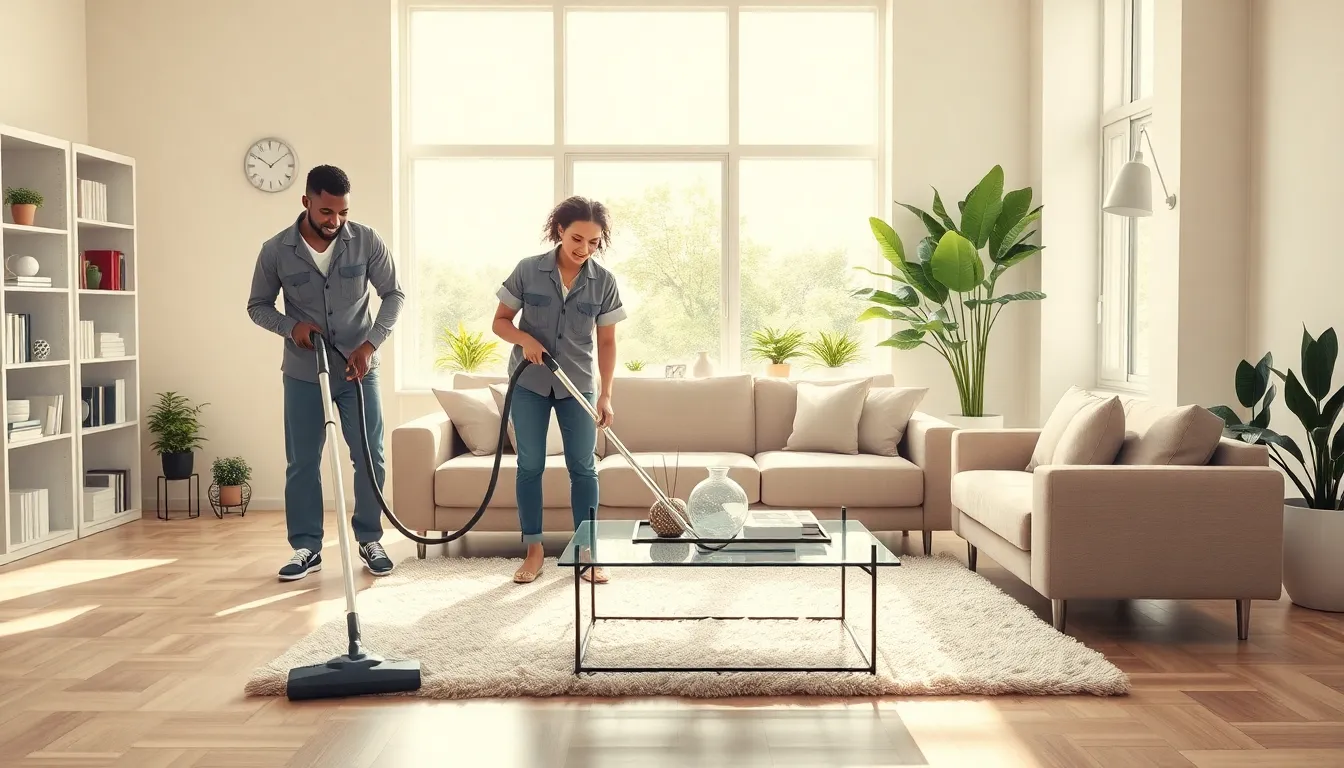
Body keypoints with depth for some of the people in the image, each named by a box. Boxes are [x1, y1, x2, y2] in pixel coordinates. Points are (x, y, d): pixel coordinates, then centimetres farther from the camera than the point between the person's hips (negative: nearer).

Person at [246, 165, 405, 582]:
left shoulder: (367, 241, -10)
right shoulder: (276, 250, -9)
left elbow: (394, 294, -2)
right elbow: (257, 306, 3)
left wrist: (371, 344, -13)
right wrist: (291, 326, -17)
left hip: (358, 370, 0)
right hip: (303, 374, 0)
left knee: (370, 458, 2)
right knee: (302, 463, 5)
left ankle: (370, 540, 18)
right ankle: (307, 547, 17)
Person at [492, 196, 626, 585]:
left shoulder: (604, 281, -7)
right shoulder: (528, 270, -9)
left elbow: (607, 342, -2)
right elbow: (500, 321, -1)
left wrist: (605, 394, -9)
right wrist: (524, 338, -21)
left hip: (578, 385, 1)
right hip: (528, 383, 0)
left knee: (583, 466, 3)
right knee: (530, 465, 4)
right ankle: (533, 551, 13)